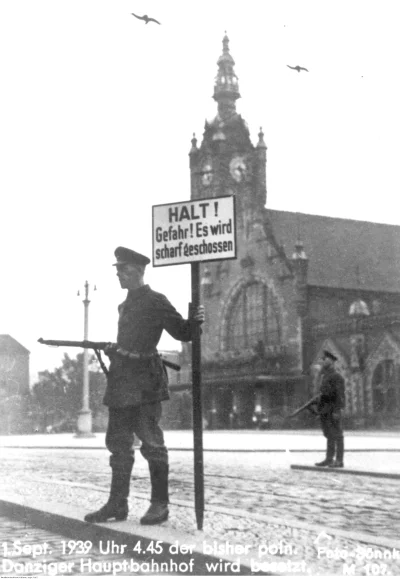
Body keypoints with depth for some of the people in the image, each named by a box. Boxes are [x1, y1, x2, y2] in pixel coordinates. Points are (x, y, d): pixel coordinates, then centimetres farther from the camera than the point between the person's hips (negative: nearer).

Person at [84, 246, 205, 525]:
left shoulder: (156, 302, -5)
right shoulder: (126, 305, 19)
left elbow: (182, 332, -8)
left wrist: (195, 321, -25)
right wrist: (112, 349, 15)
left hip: (145, 384, -8)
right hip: (121, 384, 8)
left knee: (152, 443, -4)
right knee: (119, 444, 10)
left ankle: (160, 505, 3)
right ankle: (117, 504, 16)